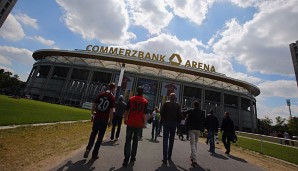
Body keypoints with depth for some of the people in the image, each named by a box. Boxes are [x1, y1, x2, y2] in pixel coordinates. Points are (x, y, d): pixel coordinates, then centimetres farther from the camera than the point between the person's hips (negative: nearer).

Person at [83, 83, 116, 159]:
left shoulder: (101, 94, 3)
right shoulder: (112, 98, -9)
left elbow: (93, 104, 3)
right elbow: (111, 111, -11)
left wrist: (92, 114, 14)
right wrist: (110, 121, -2)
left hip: (97, 117, 3)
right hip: (104, 119, -3)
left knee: (93, 133, 20)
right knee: (100, 136, 11)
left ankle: (88, 149, 8)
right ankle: (94, 154, 20)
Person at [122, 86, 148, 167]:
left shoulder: (131, 99, 0)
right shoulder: (145, 101, -2)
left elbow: (126, 111, 1)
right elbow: (144, 114, -4)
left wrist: (125, 119, 12)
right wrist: (144, 123, 4)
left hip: (130, 122, 0)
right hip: (139, 124, 1)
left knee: (128, 140, 5)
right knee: (135, 140, 16)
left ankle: (126, 160, 0)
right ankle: (132, 157, 27)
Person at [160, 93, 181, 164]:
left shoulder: (166, 103, -5)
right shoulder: (178, 105, -1)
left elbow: (161, 112, -10)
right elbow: (179, 114, -5)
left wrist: (163, 120, 4)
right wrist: (176, 121, 7)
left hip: (166, 122, -2)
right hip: (174, 123, 2)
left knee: (165, 139, 0)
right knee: (171, 140, 16)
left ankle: (165, 158, -5)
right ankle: (169, 156, 27)